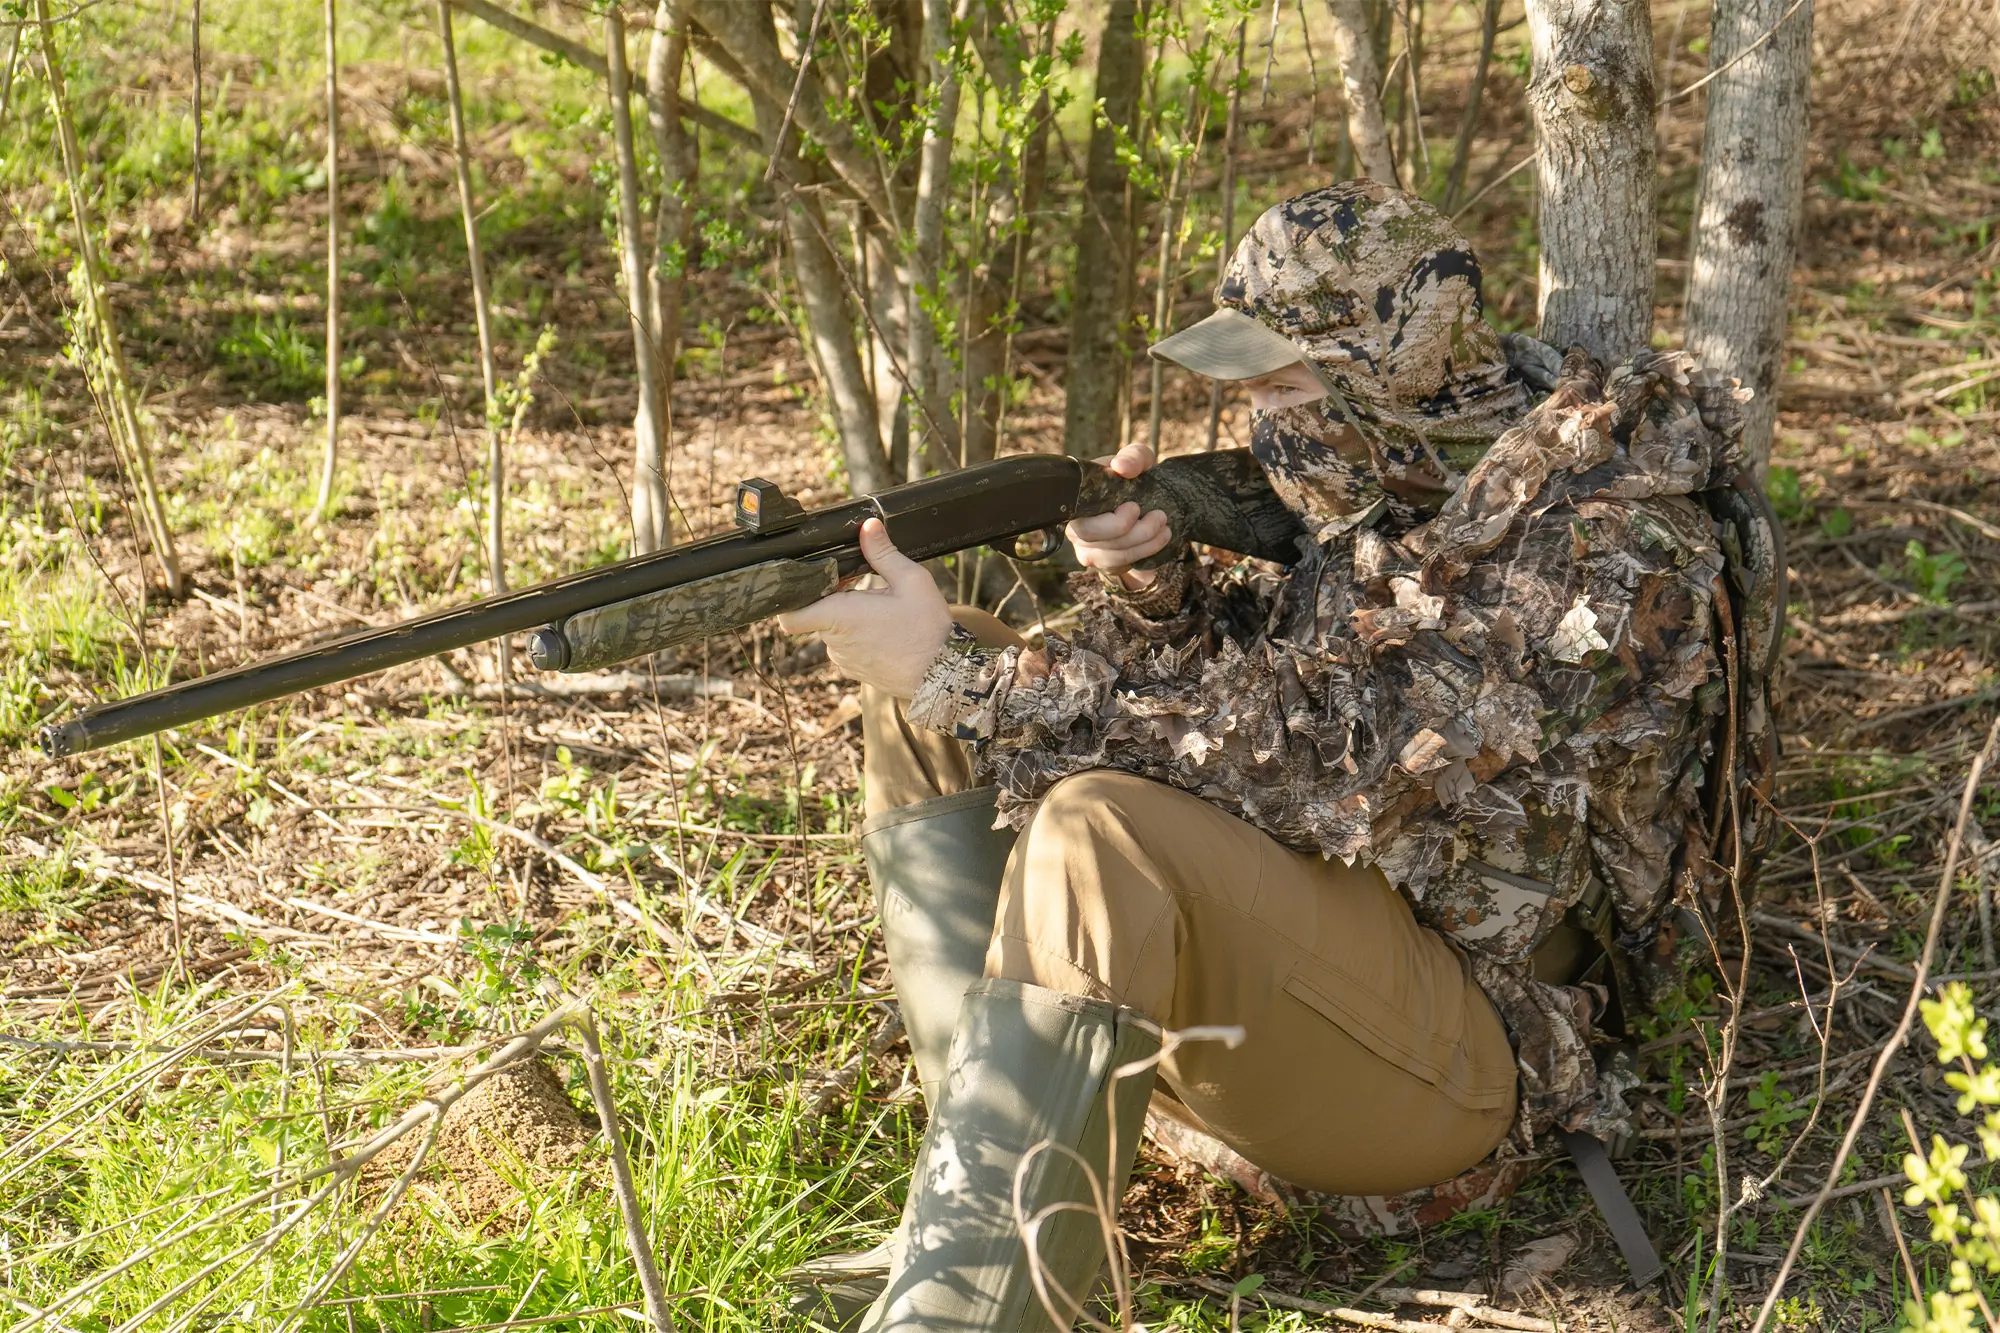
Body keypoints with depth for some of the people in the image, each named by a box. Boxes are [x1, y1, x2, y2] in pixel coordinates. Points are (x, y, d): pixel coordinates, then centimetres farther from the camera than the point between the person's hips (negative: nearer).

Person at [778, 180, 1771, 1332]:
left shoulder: (1611, 540, -18)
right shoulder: (1398, 482, 9)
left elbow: (1324, 753, -26)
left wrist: (959, 673, -26)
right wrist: (1149, 583, -10)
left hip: (1458, 1056, -9)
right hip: (1277, 925, 9)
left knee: (1099, 838, -36)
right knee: (933, 704, -2)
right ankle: (998, 1140, -14)